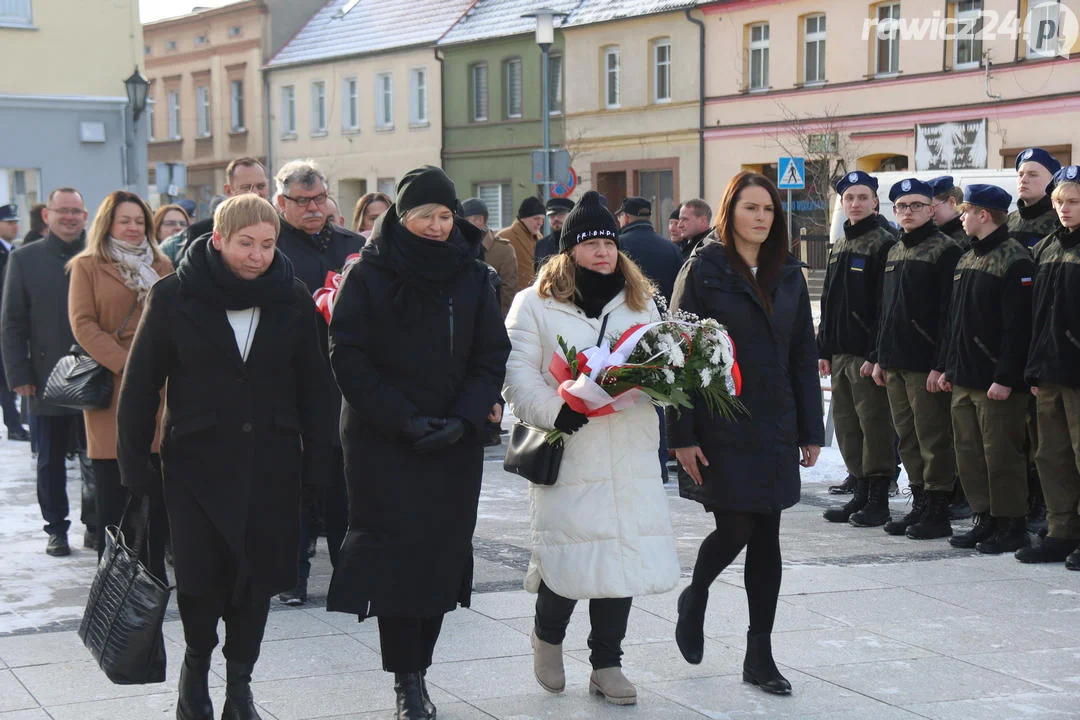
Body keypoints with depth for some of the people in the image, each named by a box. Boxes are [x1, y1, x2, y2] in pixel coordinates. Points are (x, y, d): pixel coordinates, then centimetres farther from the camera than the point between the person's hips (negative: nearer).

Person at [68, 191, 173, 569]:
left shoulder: (162, 267, 16)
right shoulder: (87, 267, 4)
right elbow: (83, 325, -5)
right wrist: (125, 364, -14)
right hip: (110, 390, -3)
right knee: (113, 492, -1)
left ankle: (154, 577, 14)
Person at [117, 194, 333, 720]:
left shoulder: (293, 300, 2)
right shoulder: (174, 297, -5)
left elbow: (312, 384, 7)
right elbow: (141, 382, 0)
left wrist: (318, 457, 2)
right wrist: (134, 462, -2)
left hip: (271, 464, 2)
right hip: (196, 460, -2)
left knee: (257, 578, 5)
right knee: (201, 578, -3)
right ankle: (196, 664, 26)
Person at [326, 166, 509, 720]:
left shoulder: (472, 276, 7)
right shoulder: (368, 275, -1)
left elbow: (492, 356, 5)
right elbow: (348, 357, -6)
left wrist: (463, 418, -10)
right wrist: (403, 419, -14)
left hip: (455, 443, 3)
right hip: (382, 441, -3)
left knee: (442, 554, 1)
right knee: (397, 550, -7)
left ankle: (415, 668, 11)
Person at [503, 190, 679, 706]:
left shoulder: (640, 303, 16)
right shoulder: (535, 304, 2)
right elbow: (518, 374, -5)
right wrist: (556, 412, -18)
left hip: (630, 458, 4)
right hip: (567, 457, -4)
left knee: (624, 552, 3)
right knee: (569, 554, -5)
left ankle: (606, 664, 16)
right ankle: (547, 633, 26)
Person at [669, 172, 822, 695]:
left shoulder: (788, 275, 10)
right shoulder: (703, 270, -5)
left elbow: (803, 356, 12)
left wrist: (811, 430, 8)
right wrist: (682, 435, -13)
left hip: (774, 427, 5)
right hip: (720, 429, -4)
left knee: (766, 538, 5)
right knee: (734, 531, -5)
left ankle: (759, 656, 13)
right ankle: (695, 598, 28)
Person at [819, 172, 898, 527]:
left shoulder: (883, 245, -7)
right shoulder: (839, 246, 17)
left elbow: (886, 306, -14)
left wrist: (875, 354, -19)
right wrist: (824, 349, 14)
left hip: (867, 353, -8)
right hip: (839, 352, 8)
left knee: (874, 424, -4)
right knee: (846, 424, 10)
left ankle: (879, 499, 2)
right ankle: (861, 493, 19)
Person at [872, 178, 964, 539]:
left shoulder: (945, 250, -7)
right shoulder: (895, 252, 18)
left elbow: (949, 311, -13)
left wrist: (940, 364, -18)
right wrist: (881, 357, 16)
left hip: (925, 363, -8)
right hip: (895, 362, 8)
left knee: (933, 438, -4)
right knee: (907, 438, 12)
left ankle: (937, 512, 2)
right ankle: (919, 505, 20)